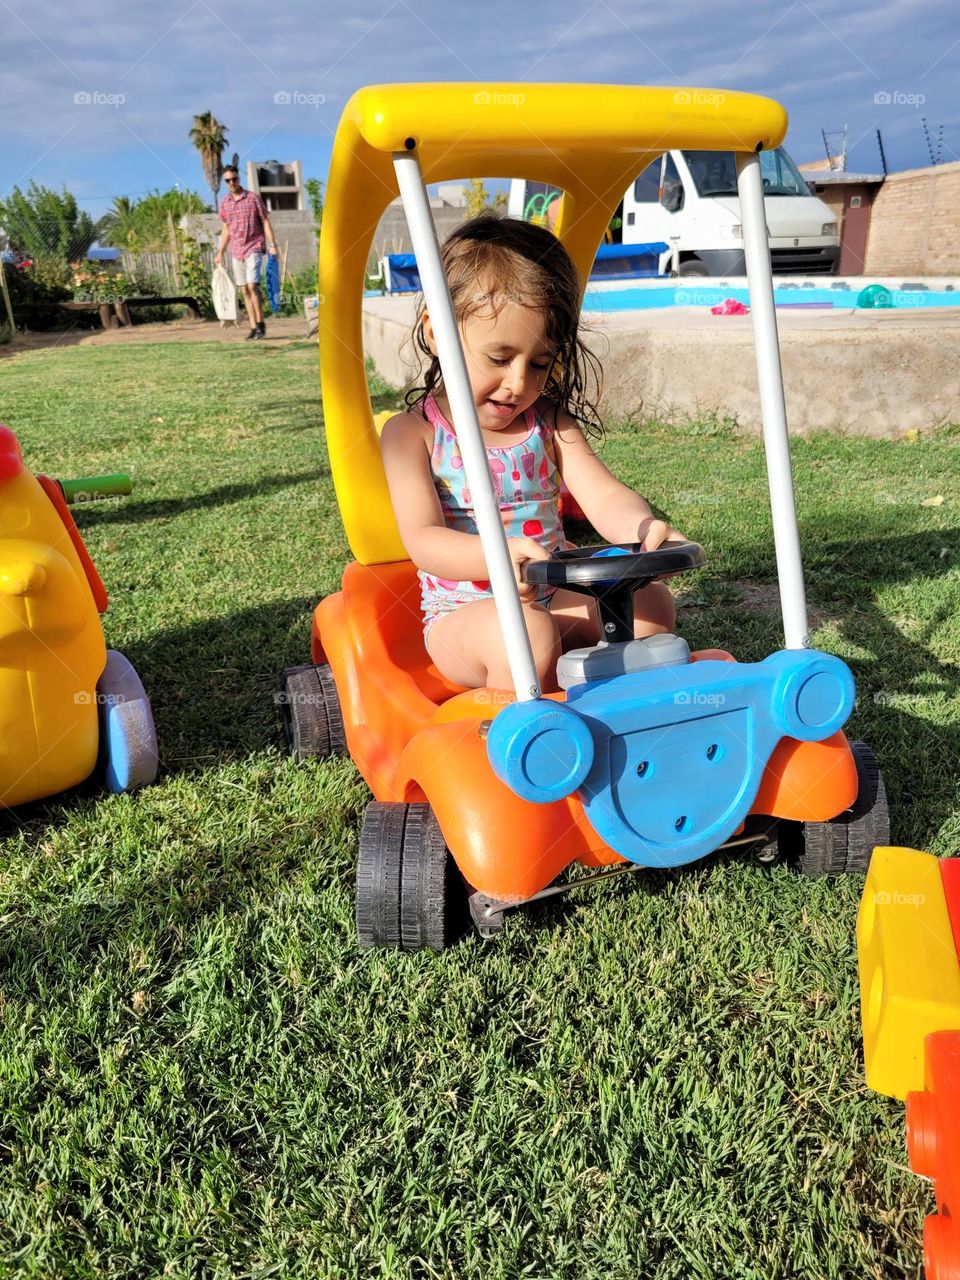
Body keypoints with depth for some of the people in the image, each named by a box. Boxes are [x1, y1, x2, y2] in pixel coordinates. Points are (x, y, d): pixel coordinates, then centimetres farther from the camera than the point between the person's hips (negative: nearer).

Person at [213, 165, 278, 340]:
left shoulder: (253, 197, -2)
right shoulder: (224, 203, 10)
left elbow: (265, 222, -1)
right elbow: (226, 229, 16)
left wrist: (272, 244, -10)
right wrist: (219, 252, 13)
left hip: (254, 248, -4)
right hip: (236, 251, 5)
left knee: (252, 285, -17)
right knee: (244, 290, 3)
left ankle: (261, 324, -8)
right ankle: (254, 327, 7)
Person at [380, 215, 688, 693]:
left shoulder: (549, 423, 8)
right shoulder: (412, 433, -5)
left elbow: (604, 496, -4)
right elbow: (422, 540, -17)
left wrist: (643, 528, -30)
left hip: (557, 601, 5)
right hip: (463, 614, -4)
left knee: (649, 603, -17)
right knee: (526, 635, -34)